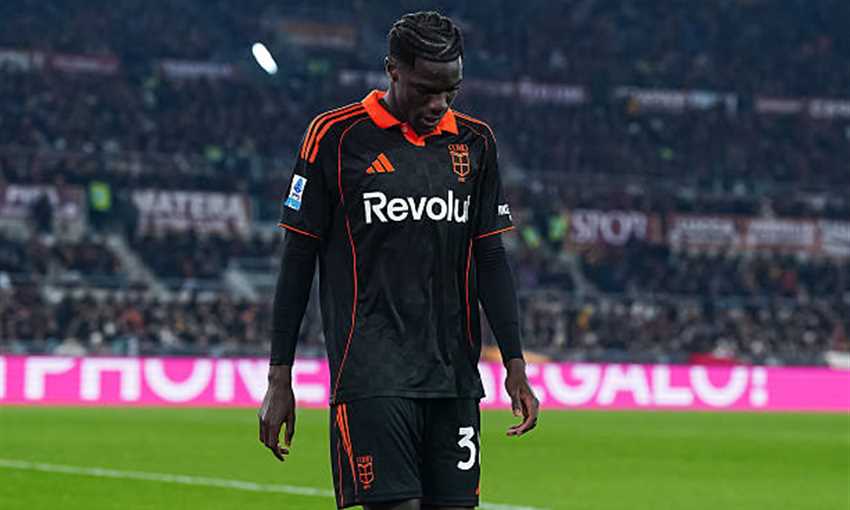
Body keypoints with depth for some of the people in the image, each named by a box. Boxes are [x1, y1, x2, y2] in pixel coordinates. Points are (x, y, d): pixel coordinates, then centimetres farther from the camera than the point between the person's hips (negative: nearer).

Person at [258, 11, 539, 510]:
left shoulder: (475, 142, 11)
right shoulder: (337, 136, -2)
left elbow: (491, 260, 14)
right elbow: (298, 259, 1)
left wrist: (515, 364, 6)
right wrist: (279, 379, -1)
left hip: (453, 374, 5)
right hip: (371, 371, -5)